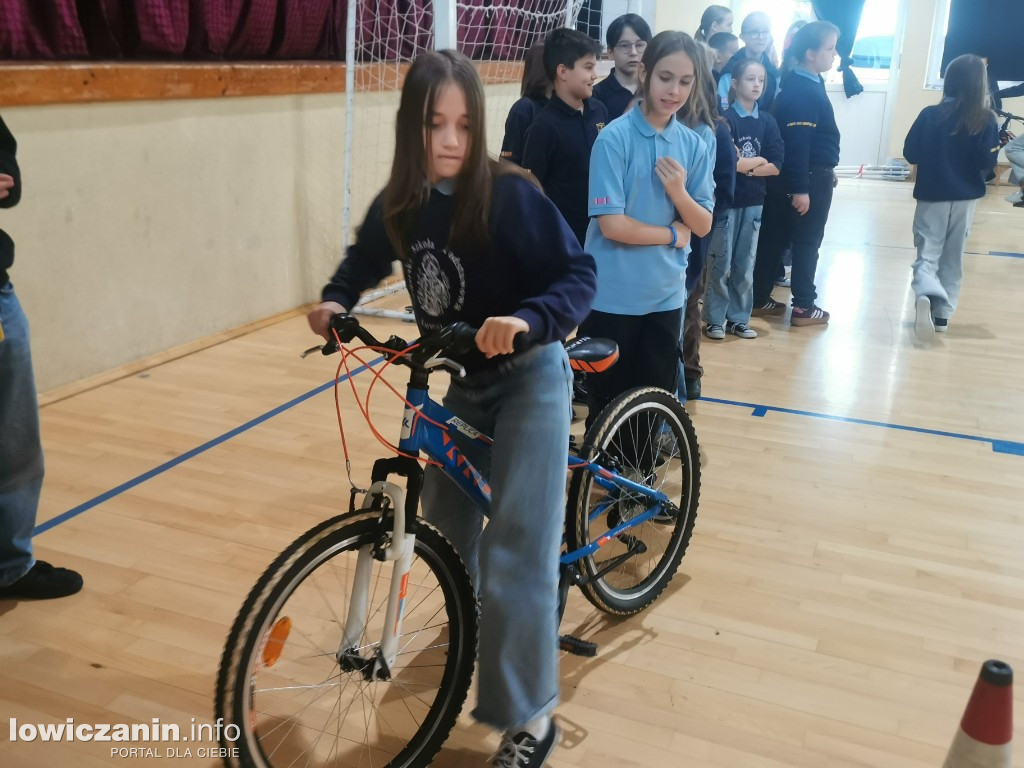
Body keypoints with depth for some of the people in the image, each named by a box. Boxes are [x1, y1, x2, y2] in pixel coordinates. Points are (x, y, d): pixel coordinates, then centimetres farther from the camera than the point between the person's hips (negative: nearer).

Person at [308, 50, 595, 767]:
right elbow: (365, 262, 14)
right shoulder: (399, 205, -5)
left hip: (528, 379, -6)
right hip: (463, 382, 6)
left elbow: (579, 274, -22)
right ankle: (474, 622, 49)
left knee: (515, 551, -10)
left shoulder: (509, 194, -21)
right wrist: (335, 302, -5)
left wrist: (526, 320, -39)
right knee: (445, 522, 18)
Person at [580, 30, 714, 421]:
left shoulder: (693, 145, 3)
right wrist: (672, 234, -7)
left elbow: (703, 225, 4)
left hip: (665, 295, 5)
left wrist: (679, 193, -15)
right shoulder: (615, 138, -12)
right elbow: (611, 224, -18)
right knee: (608, 404, 9)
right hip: (613, 295, -4)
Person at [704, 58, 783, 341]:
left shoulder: (768, 122, 7)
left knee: (745, 264, 9)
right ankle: (715, 318, 11)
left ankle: (738, 318, 19)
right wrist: (759, 161, -4)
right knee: (721, 263, 0)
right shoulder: (725, 118, -6)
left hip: (754, 202, 4)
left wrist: (743, 165, -10)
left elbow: (776, 166, 0)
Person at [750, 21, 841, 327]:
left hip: (808, 176, 9)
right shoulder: (803, 91, -19)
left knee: (774, 239, 11)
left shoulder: (807, 84, 11)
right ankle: (804, 307, 11)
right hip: (807, 178, -9)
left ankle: (760, 299, 19)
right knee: (807, 243, 2)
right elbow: (796, 142, -24)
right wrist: (800, 188, -25)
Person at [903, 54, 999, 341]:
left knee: (928, 255, 1)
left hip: (932, 196, -1)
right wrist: (998, 147, 11)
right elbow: (987, 162, -9)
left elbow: (910, 154, -3)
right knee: (952, 258, 14)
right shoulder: (986, 120, -8)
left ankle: (926, 296, -28)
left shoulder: (930, 115, -7)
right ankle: (942, 313, 16)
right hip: (965, 198, 1)